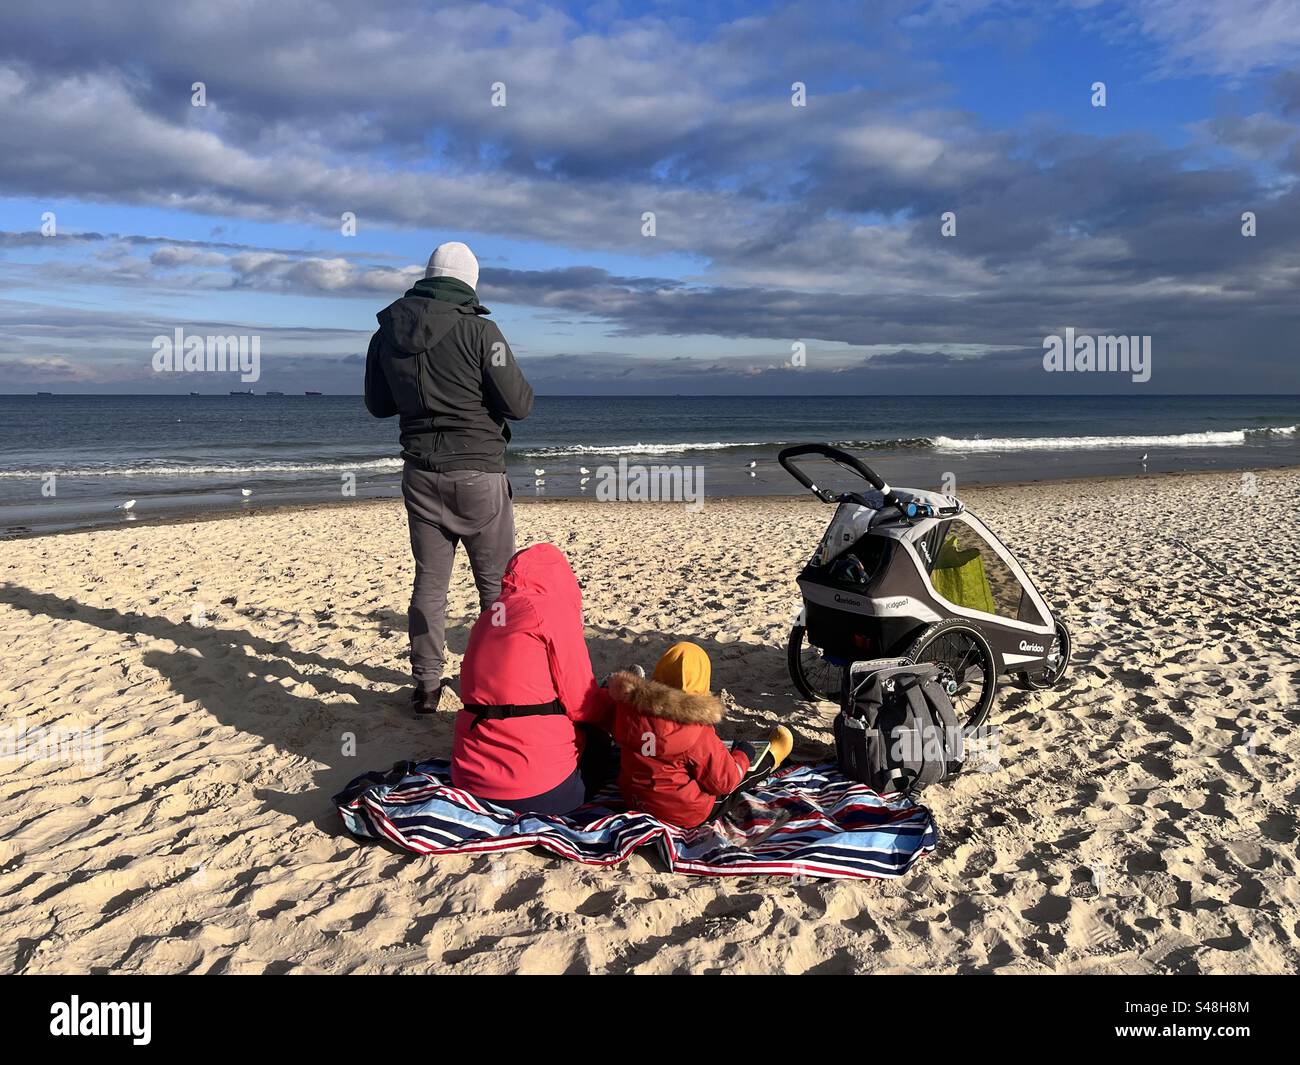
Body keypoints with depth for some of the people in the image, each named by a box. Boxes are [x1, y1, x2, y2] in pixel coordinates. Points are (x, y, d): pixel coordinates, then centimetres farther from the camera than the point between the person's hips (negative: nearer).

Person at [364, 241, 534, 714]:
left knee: (429, 582, 12)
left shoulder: (387, 333, 3)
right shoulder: (479, 329, -12)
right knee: (497, 584, 7)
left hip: (421, 473, 5)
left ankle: (425, 685, 16)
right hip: (478, 472, -4)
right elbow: (518, 404, -12)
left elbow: (377, 404, 15)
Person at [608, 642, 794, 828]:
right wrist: (742, 757, 3)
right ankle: (770, 759, 47)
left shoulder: (629, 704, -15)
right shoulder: (696, 731, -30)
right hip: (686, 815, -5)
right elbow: (724, 781, -18)